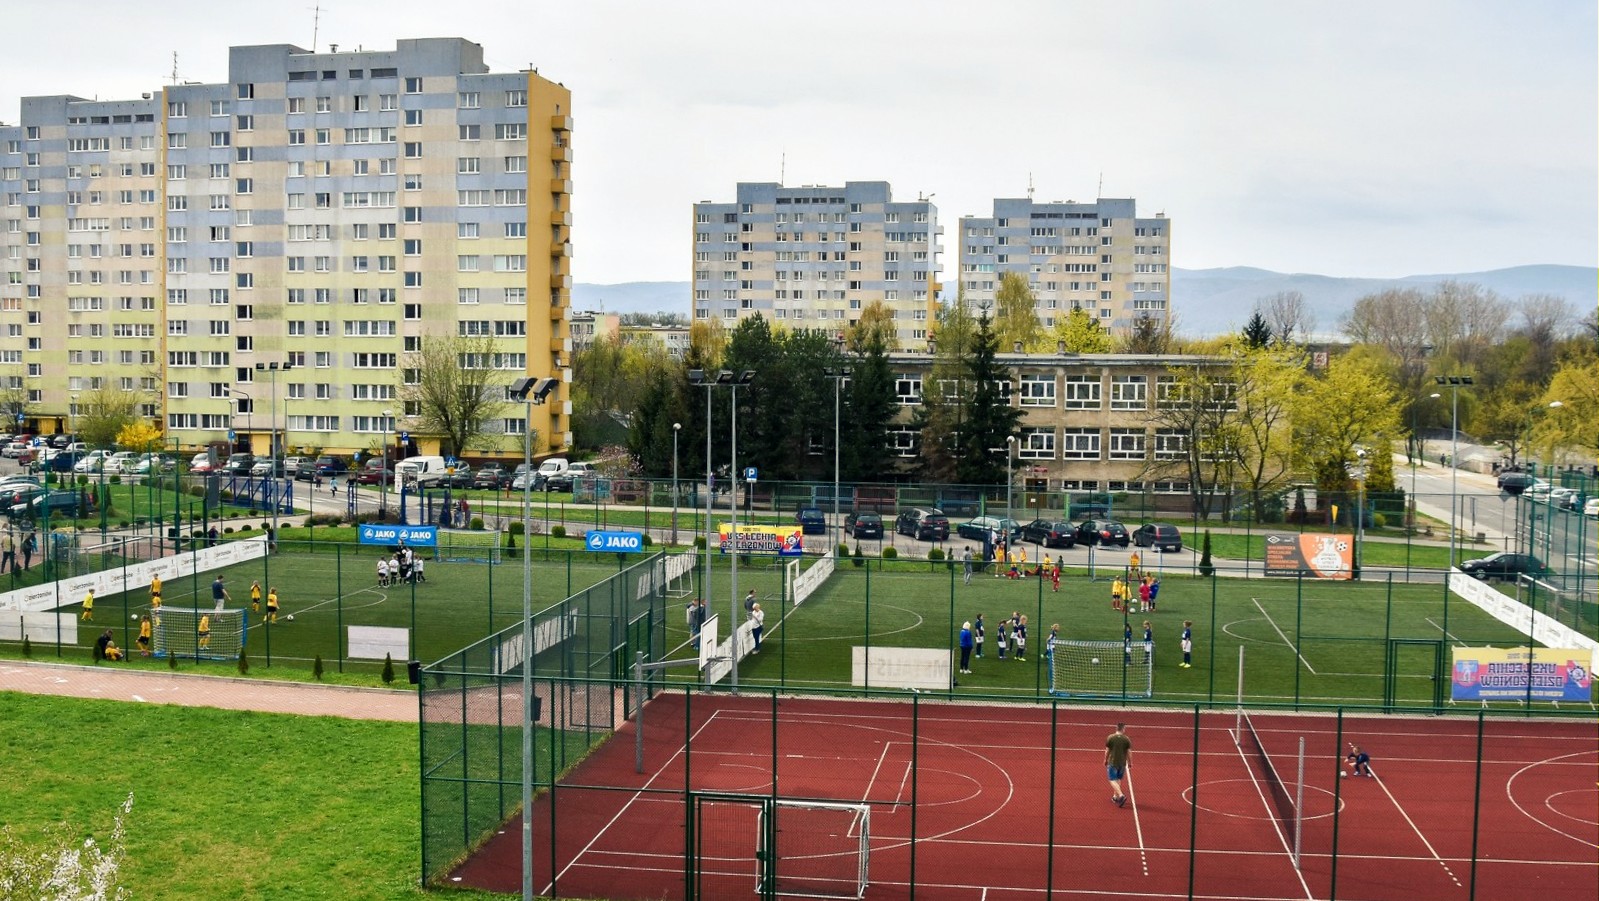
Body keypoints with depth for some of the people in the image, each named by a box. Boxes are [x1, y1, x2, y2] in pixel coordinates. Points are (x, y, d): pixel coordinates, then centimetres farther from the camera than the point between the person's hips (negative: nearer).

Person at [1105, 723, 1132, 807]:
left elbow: (1107, 751, -2)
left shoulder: (1110, 738, -8)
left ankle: (1121, 795, -17)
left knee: (1113, 780, 1)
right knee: (1118, 779, 19)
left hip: (1112, 762, -2)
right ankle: (1115, 797, 26)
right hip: (1122, 763, 2)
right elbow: (1129, 752, -4)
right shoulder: (1126, 739, -6)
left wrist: (1106, 760, 13)